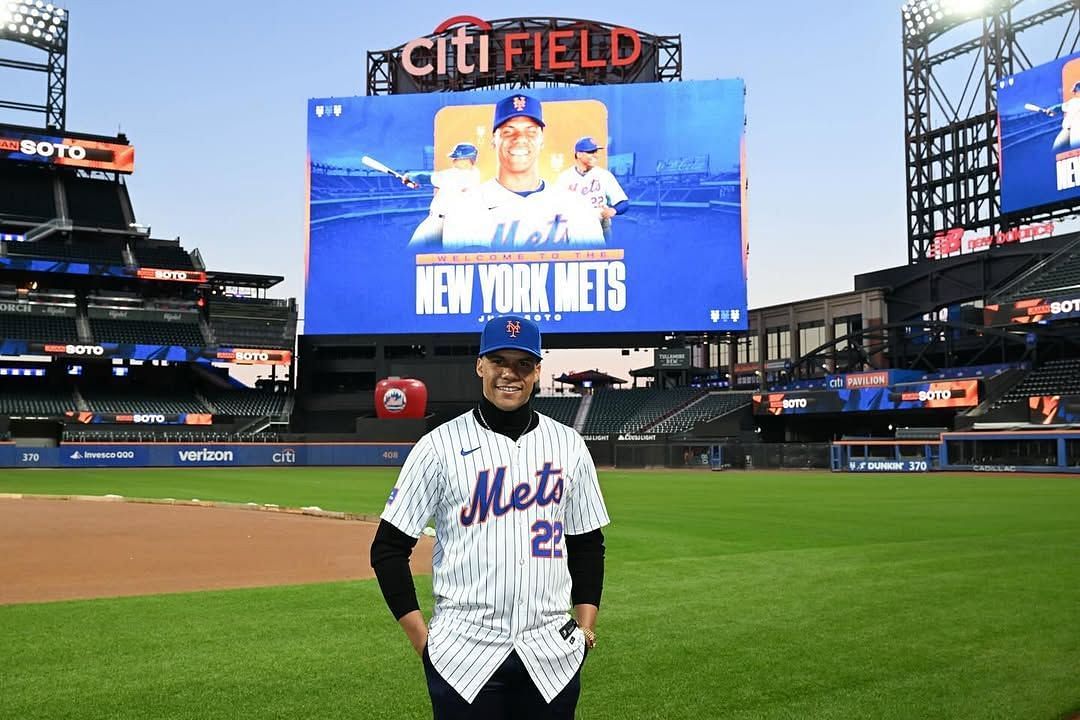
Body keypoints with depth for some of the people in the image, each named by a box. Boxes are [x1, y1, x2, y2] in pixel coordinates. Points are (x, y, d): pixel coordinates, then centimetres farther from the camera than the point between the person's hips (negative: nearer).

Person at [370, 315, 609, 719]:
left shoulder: (568, 444, 6)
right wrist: (421, 637, -5)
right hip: (463, 653, -2)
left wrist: (586, 623, 5)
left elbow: (587, 543, 14)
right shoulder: (440, 445, -3)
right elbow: (388, 548, -1)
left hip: (551, 652, 3)